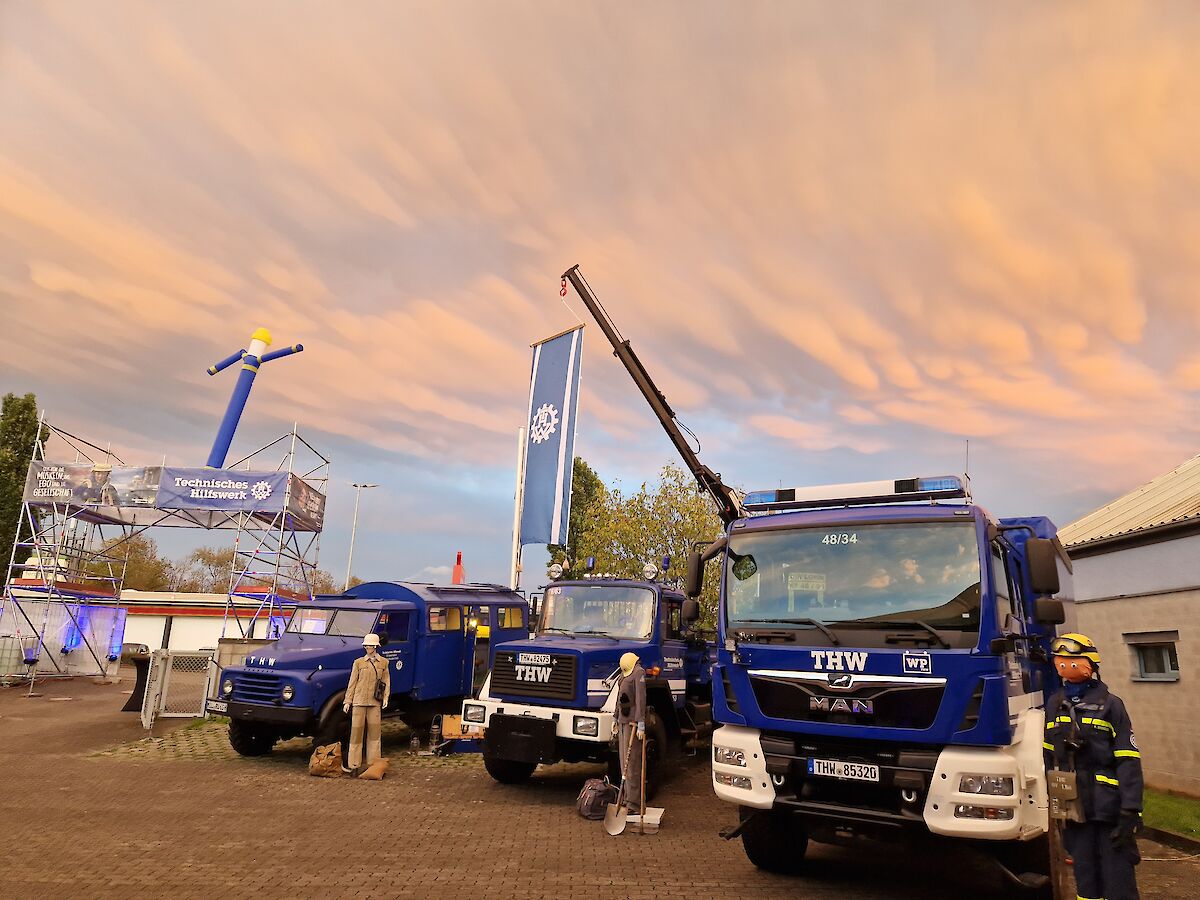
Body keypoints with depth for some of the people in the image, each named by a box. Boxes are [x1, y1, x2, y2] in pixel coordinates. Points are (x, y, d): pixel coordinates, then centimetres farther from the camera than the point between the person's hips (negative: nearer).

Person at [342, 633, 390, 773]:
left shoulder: (383, 662, 6)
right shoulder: (358, 662, 4)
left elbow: (386, 681, 10)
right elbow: (352, 682, 5)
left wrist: (386, 697, -2)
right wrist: (347, 701, 3)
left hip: (375, 702, 1)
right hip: (359, 701, -1)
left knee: (374, 731, 5)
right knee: (356, 731, 0)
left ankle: (373, 763, 13)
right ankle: (353, 764, 6)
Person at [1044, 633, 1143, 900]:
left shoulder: (1110, 705, -6)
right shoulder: (1054, 706, 7)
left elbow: (1129, 762, -10)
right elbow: (1049, 758, 13)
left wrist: (1130, 812, -15)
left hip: (1109, 809, -4)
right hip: (1074, 810, 5)